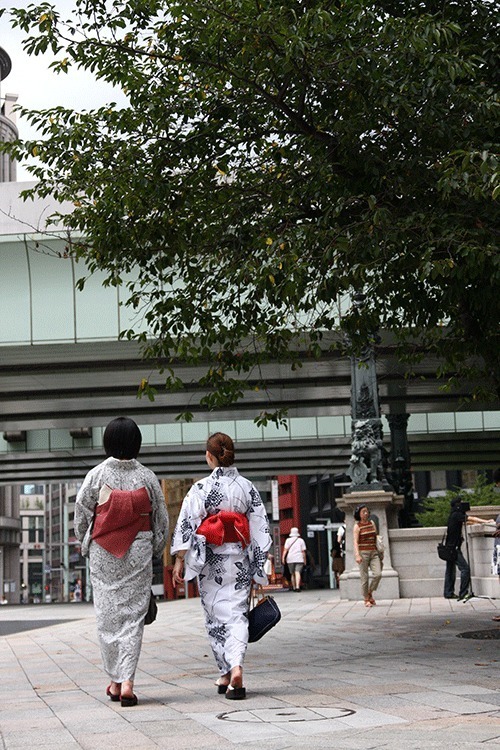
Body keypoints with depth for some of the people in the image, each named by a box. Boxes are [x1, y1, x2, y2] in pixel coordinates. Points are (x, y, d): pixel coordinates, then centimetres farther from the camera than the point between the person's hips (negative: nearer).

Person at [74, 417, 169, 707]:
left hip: (103, 554, 0)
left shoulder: (97, 475, -5)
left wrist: (87, 546, 14)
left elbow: (81, 515, -1)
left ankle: (115, 681, 16)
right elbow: (162, 519, 2)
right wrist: (154, 552, 15)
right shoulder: (147, 477, -3)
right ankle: (127, 681, -7)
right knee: (134, 614, 3)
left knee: (108, 614, 10)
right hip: (138, 553, 0)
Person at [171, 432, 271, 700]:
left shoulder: (201, 488, -7)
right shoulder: (247, 487, 2)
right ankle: (236, 669, -16)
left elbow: (186, 524, -12)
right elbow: (260, 527, 3)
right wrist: (259, 567, 9)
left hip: (211, 560, -2)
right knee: (237, 613, 3)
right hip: (239, 560, 2)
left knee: (216, 615, 10)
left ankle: (225, 674, 16)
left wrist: (180, 559, -7)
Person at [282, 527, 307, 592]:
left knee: (292, 574, 13)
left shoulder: (288, 540, 6)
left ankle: (294, 587, 18)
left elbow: (285, 549, -5)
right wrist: (305, 560, 14)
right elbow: (303, 551, 7)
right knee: (297, 573, -11)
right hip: (299, 559, -1)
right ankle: (297, 586, -28)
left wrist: (283, 557, -12)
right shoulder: (301, 540, 9)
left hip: (290, 559, 1)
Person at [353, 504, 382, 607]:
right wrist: (357, 555, -23)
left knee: (378, 574, -11)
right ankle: (366, 600, 8)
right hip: (363, 553, -4)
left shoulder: (372, 523, 12)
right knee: (364, 577, -1)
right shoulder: (357, 526, -3)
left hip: (373, 553, 4)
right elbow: (355, 541, -11)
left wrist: (378, 551, 23)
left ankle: (370, 593, 11)